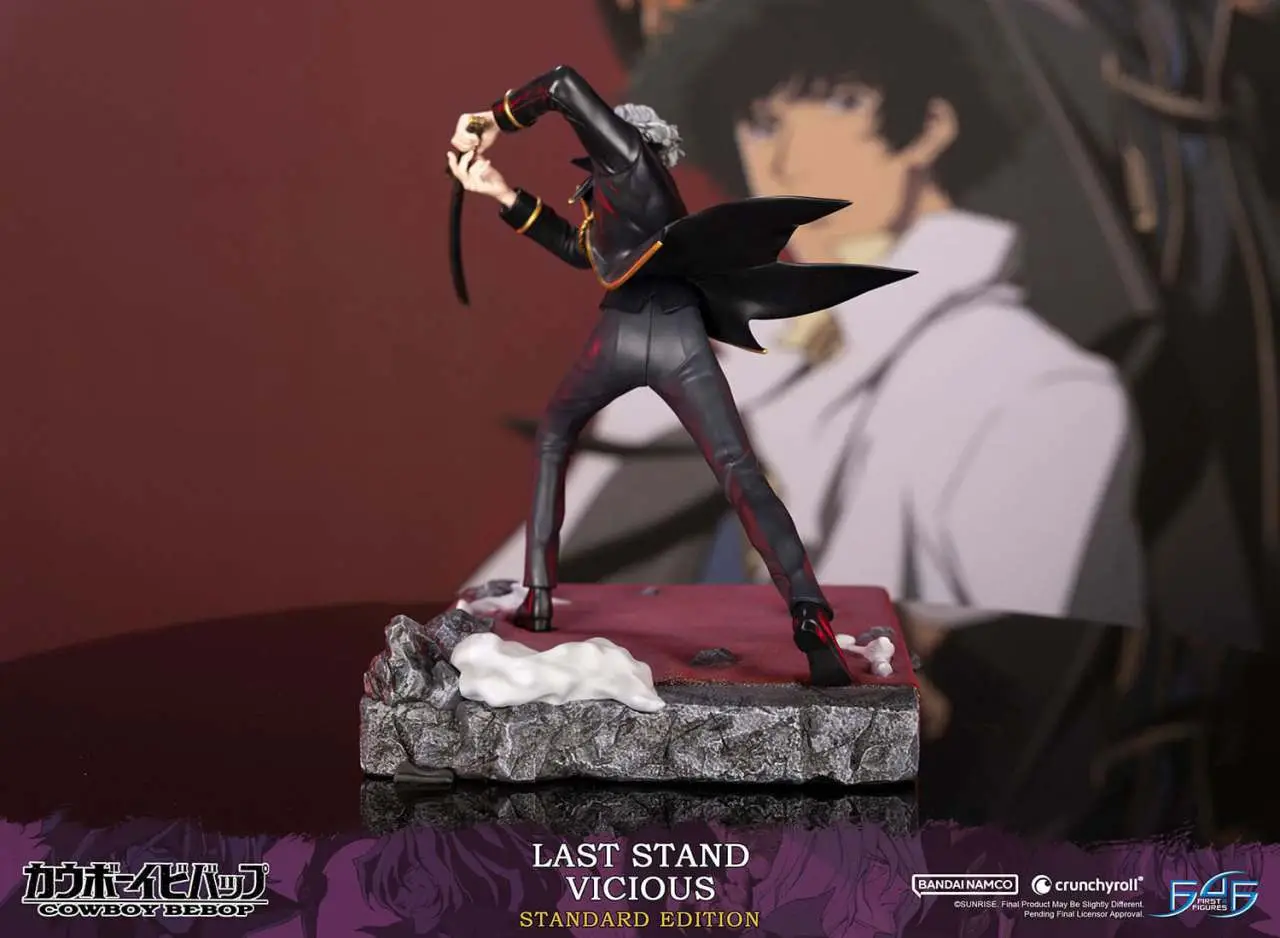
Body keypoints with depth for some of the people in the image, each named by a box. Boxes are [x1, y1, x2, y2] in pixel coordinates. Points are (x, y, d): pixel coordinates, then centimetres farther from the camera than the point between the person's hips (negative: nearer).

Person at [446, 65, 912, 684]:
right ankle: (809, 614, -30)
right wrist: (505, 196, 40)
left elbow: (566, 86, 7)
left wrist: (494, 121, 18)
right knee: (741, 477, -8)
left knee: (553, 439, 23)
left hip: (621, 335, -4)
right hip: (680, 337, 4)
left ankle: (538, 597, 18)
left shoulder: (624, 152, 14)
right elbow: (579, 250, 39)